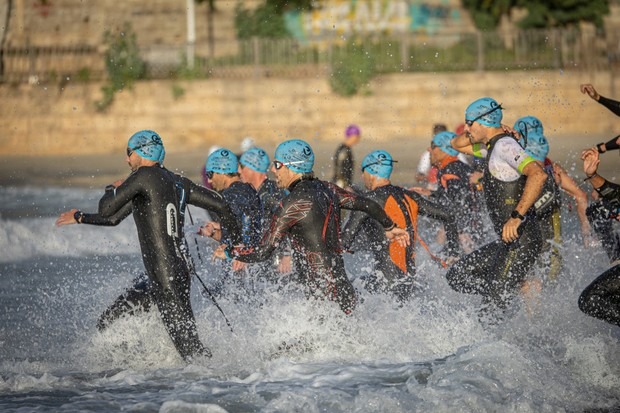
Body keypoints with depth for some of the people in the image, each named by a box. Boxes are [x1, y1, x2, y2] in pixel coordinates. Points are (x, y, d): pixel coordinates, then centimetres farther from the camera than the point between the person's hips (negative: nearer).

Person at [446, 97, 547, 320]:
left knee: (491, 311, -11)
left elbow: (537, 174, -30)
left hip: (521, 241, -10)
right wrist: (472, 132, 11)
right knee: (456, 276, 14)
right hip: (507, 242, 10)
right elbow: (456, 144, 33)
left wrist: (517, 217, -33)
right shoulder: (492, 147, 17)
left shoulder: (505, 145, -15)